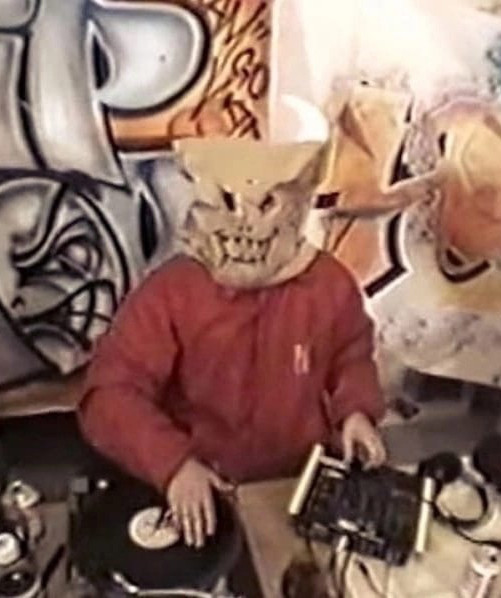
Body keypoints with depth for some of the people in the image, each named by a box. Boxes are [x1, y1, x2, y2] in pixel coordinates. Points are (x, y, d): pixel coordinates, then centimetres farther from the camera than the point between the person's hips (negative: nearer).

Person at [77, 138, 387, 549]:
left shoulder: (331, 284, -7)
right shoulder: (167, 293, -16)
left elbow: (352, 358, 12)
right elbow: (112, 394, -19)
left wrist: (356, 410, -7)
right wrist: (173, 462, -32)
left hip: (304, 483, 2)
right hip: (203, 491, -2)